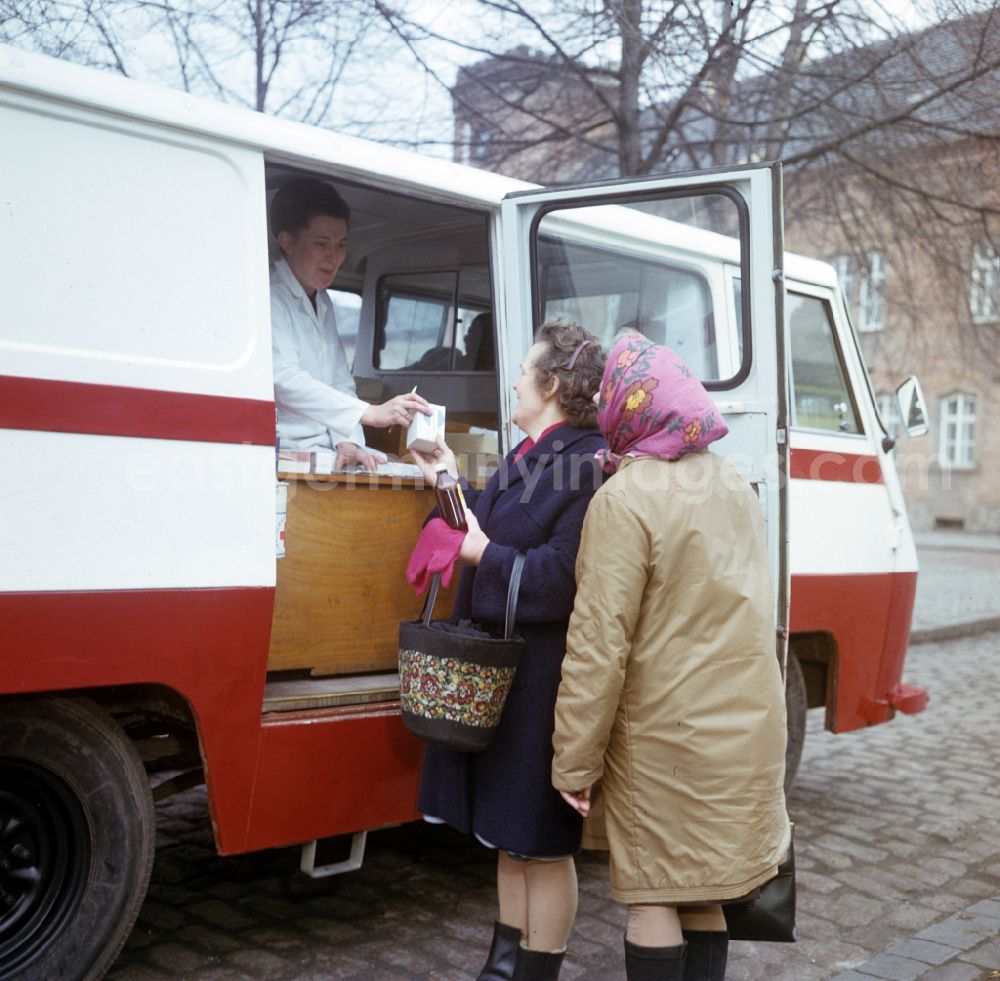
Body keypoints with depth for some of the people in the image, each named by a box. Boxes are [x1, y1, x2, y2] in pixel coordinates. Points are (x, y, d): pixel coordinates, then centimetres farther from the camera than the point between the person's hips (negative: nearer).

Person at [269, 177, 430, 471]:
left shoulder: (323, 303, 20)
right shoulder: (270, 298, -8)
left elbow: (341, 382, 14)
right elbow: (283, 379, -23)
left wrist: (347, 442, -6)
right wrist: (369, 413, -32)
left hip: (323, 455, 8)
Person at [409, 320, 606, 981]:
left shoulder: (589, 464, -17)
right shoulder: (530, 456, 13)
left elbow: (562, 576, -23)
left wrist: (483, 554, -18)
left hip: (543, 677, -9)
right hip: (500, 673, 10)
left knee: (541, 839, 5)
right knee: (509, 833, 19)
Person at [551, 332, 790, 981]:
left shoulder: (626, 499, -18)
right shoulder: (734, 485, 6)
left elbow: (600, 643, -19)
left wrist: (575, 760, -14)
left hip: (665, 735, -7)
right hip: (745, 730, 7)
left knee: (653, 897, 5)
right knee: (704, 893, 18)